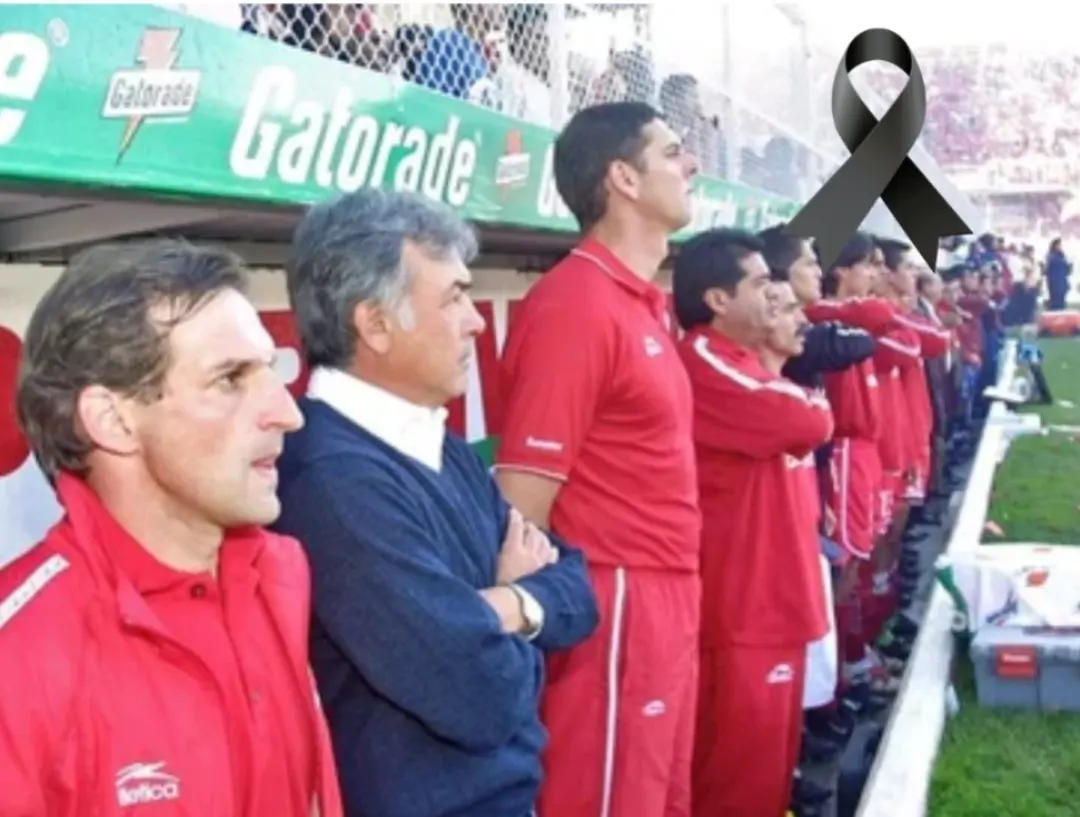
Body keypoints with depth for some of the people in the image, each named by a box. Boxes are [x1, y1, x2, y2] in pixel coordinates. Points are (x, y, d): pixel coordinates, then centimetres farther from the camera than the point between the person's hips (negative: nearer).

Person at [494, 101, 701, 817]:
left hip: (669, 604, 9)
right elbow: (523, 498, -19)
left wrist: (677, 597, 15)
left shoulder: (645, 302, 11)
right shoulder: (575, 304, -17)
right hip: (614, 612, -9)